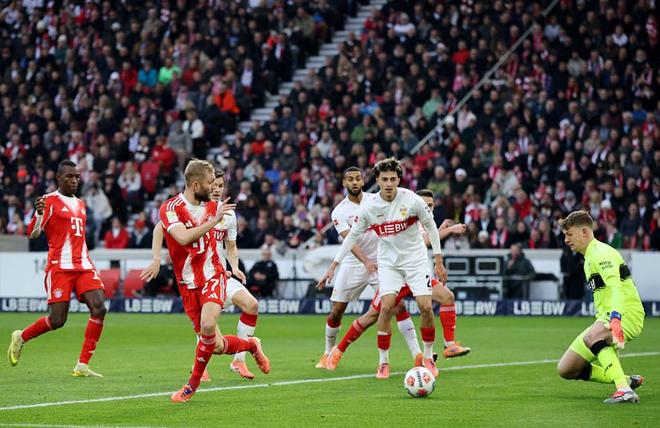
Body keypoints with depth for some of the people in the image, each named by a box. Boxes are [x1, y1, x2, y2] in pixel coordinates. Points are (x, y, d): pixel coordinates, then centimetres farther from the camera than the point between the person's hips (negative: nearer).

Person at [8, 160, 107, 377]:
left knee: (99, 308, -14)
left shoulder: (80, 204, 20)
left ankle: (83, 365, -9)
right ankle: (20, 337, 21)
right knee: (57, 320, -9)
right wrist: (38, 213, -28)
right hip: (60, 267, -6)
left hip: (83, 265, 6)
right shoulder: (50, 201, -2)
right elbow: (32, 233, -10)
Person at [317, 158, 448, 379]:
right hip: (388, 262, 0)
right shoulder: (369, 207, -10)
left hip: (415, 259, 0)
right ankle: (383, 362, -5)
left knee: (426, 307, -10)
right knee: (386, 306, -17)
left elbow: (430, 226, -1)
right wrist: (333, 267, 1)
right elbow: (352, 236, 2)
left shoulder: (411, 200, -14)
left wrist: (438, 261, 0)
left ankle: (428, 358, 11)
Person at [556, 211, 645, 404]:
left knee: (591, 337, -42)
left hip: (627, 314, -10)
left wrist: (615, 320, -44)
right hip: (606, 317, 10)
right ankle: (627, 380, 8)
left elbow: (616, 288, -30)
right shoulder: (589, 258, 19)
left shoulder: (601, 253, -13)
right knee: (565, 369, 3)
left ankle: (625, 391, -44)